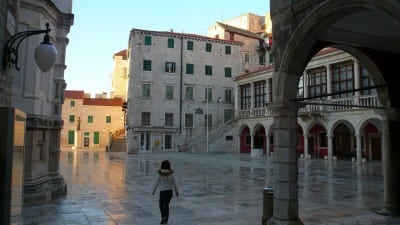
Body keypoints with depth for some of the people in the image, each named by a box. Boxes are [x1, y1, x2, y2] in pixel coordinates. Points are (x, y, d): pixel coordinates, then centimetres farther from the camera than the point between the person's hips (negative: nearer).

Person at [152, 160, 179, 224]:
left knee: (161, 204, 17)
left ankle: (163, 217, -3)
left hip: (163, 191, -3)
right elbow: (174, 184, -2)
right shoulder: (171, 174, -5)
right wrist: (177, 192, 9)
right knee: (166, 204, 18)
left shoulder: (160, 174, -9)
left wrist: (154, 191, 12)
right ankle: (166, 220, 20)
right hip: (170, 191, 3)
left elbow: (157, 183, -2)